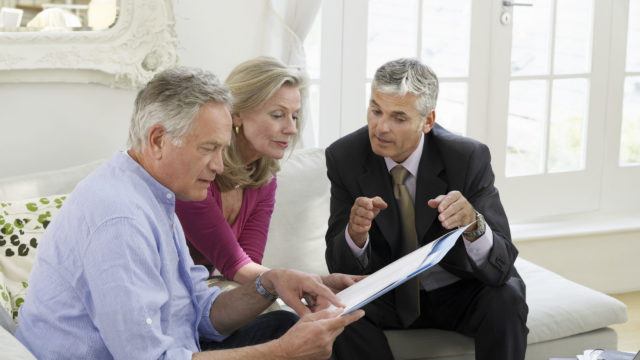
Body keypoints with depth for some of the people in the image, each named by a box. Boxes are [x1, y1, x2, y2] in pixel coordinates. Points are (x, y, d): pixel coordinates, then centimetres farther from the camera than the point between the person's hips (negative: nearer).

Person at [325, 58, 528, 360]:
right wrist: (355, 234, -38)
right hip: (388, 293, 1)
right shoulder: (344, 157, -15)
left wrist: (473, 225, -45)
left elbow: (502, 265, -23)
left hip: (458, 291, -1)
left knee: (506, 299, -31)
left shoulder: (468, 158, -20)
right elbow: (339, 265, -14)